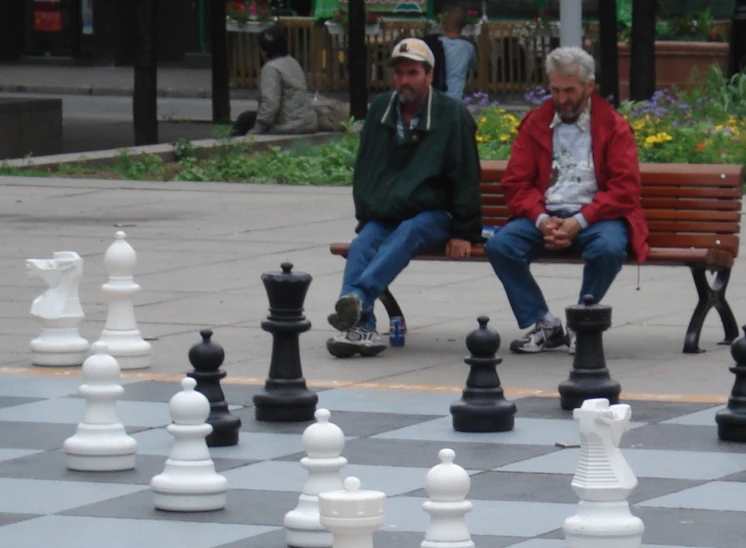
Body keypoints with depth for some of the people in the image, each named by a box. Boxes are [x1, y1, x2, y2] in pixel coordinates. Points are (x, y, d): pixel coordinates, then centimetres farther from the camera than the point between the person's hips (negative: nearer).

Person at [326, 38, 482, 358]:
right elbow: (363, 171, 21)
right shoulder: (380, 110, 13)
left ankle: (359, 297, -58)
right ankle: (361, 327, -47)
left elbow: (466, 178, -2)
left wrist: (463, 233, -7)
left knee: (407, 233, -36)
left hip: (432, 215, -4)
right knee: (362, 245, -27)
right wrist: (364, 215, 9)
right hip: (382, 215, 4)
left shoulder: (452, 115, -1)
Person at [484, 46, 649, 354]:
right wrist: (541, 220, -12)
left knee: (609, 248, -36)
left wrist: (579, 221, -18)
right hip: (545, 215, 3)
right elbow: (516, 184, 8)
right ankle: (545, 326, -14)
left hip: (596, 216, -3)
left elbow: (624, 189, -6)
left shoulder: (613, 126, 3)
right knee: (499, 245, -24)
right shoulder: (535, 124, 13)